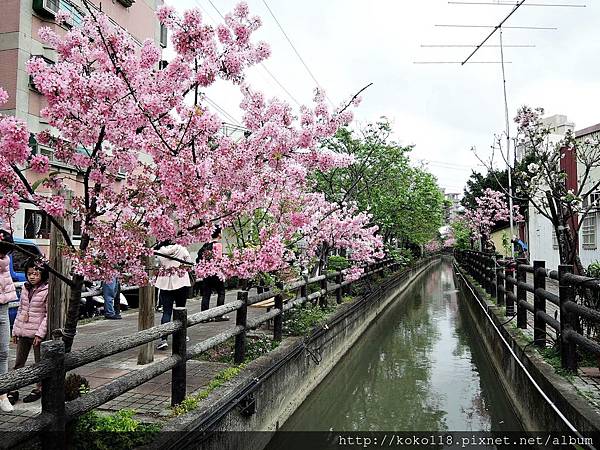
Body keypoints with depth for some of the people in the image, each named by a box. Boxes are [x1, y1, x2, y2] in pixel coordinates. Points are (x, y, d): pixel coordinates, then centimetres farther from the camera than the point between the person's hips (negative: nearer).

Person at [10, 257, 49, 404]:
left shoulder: (47, 291, -12)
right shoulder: (25, 289, 7)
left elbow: (49, 314, -13)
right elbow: (20, 310, 14)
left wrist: (40, 333, -17)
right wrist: (15, 330, 12)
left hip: (37, 333, -6)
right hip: (22, 331, 6)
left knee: (40, 363, 7)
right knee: (19, 362, 12)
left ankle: (39, 389, 19)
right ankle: (14, 389, 20)